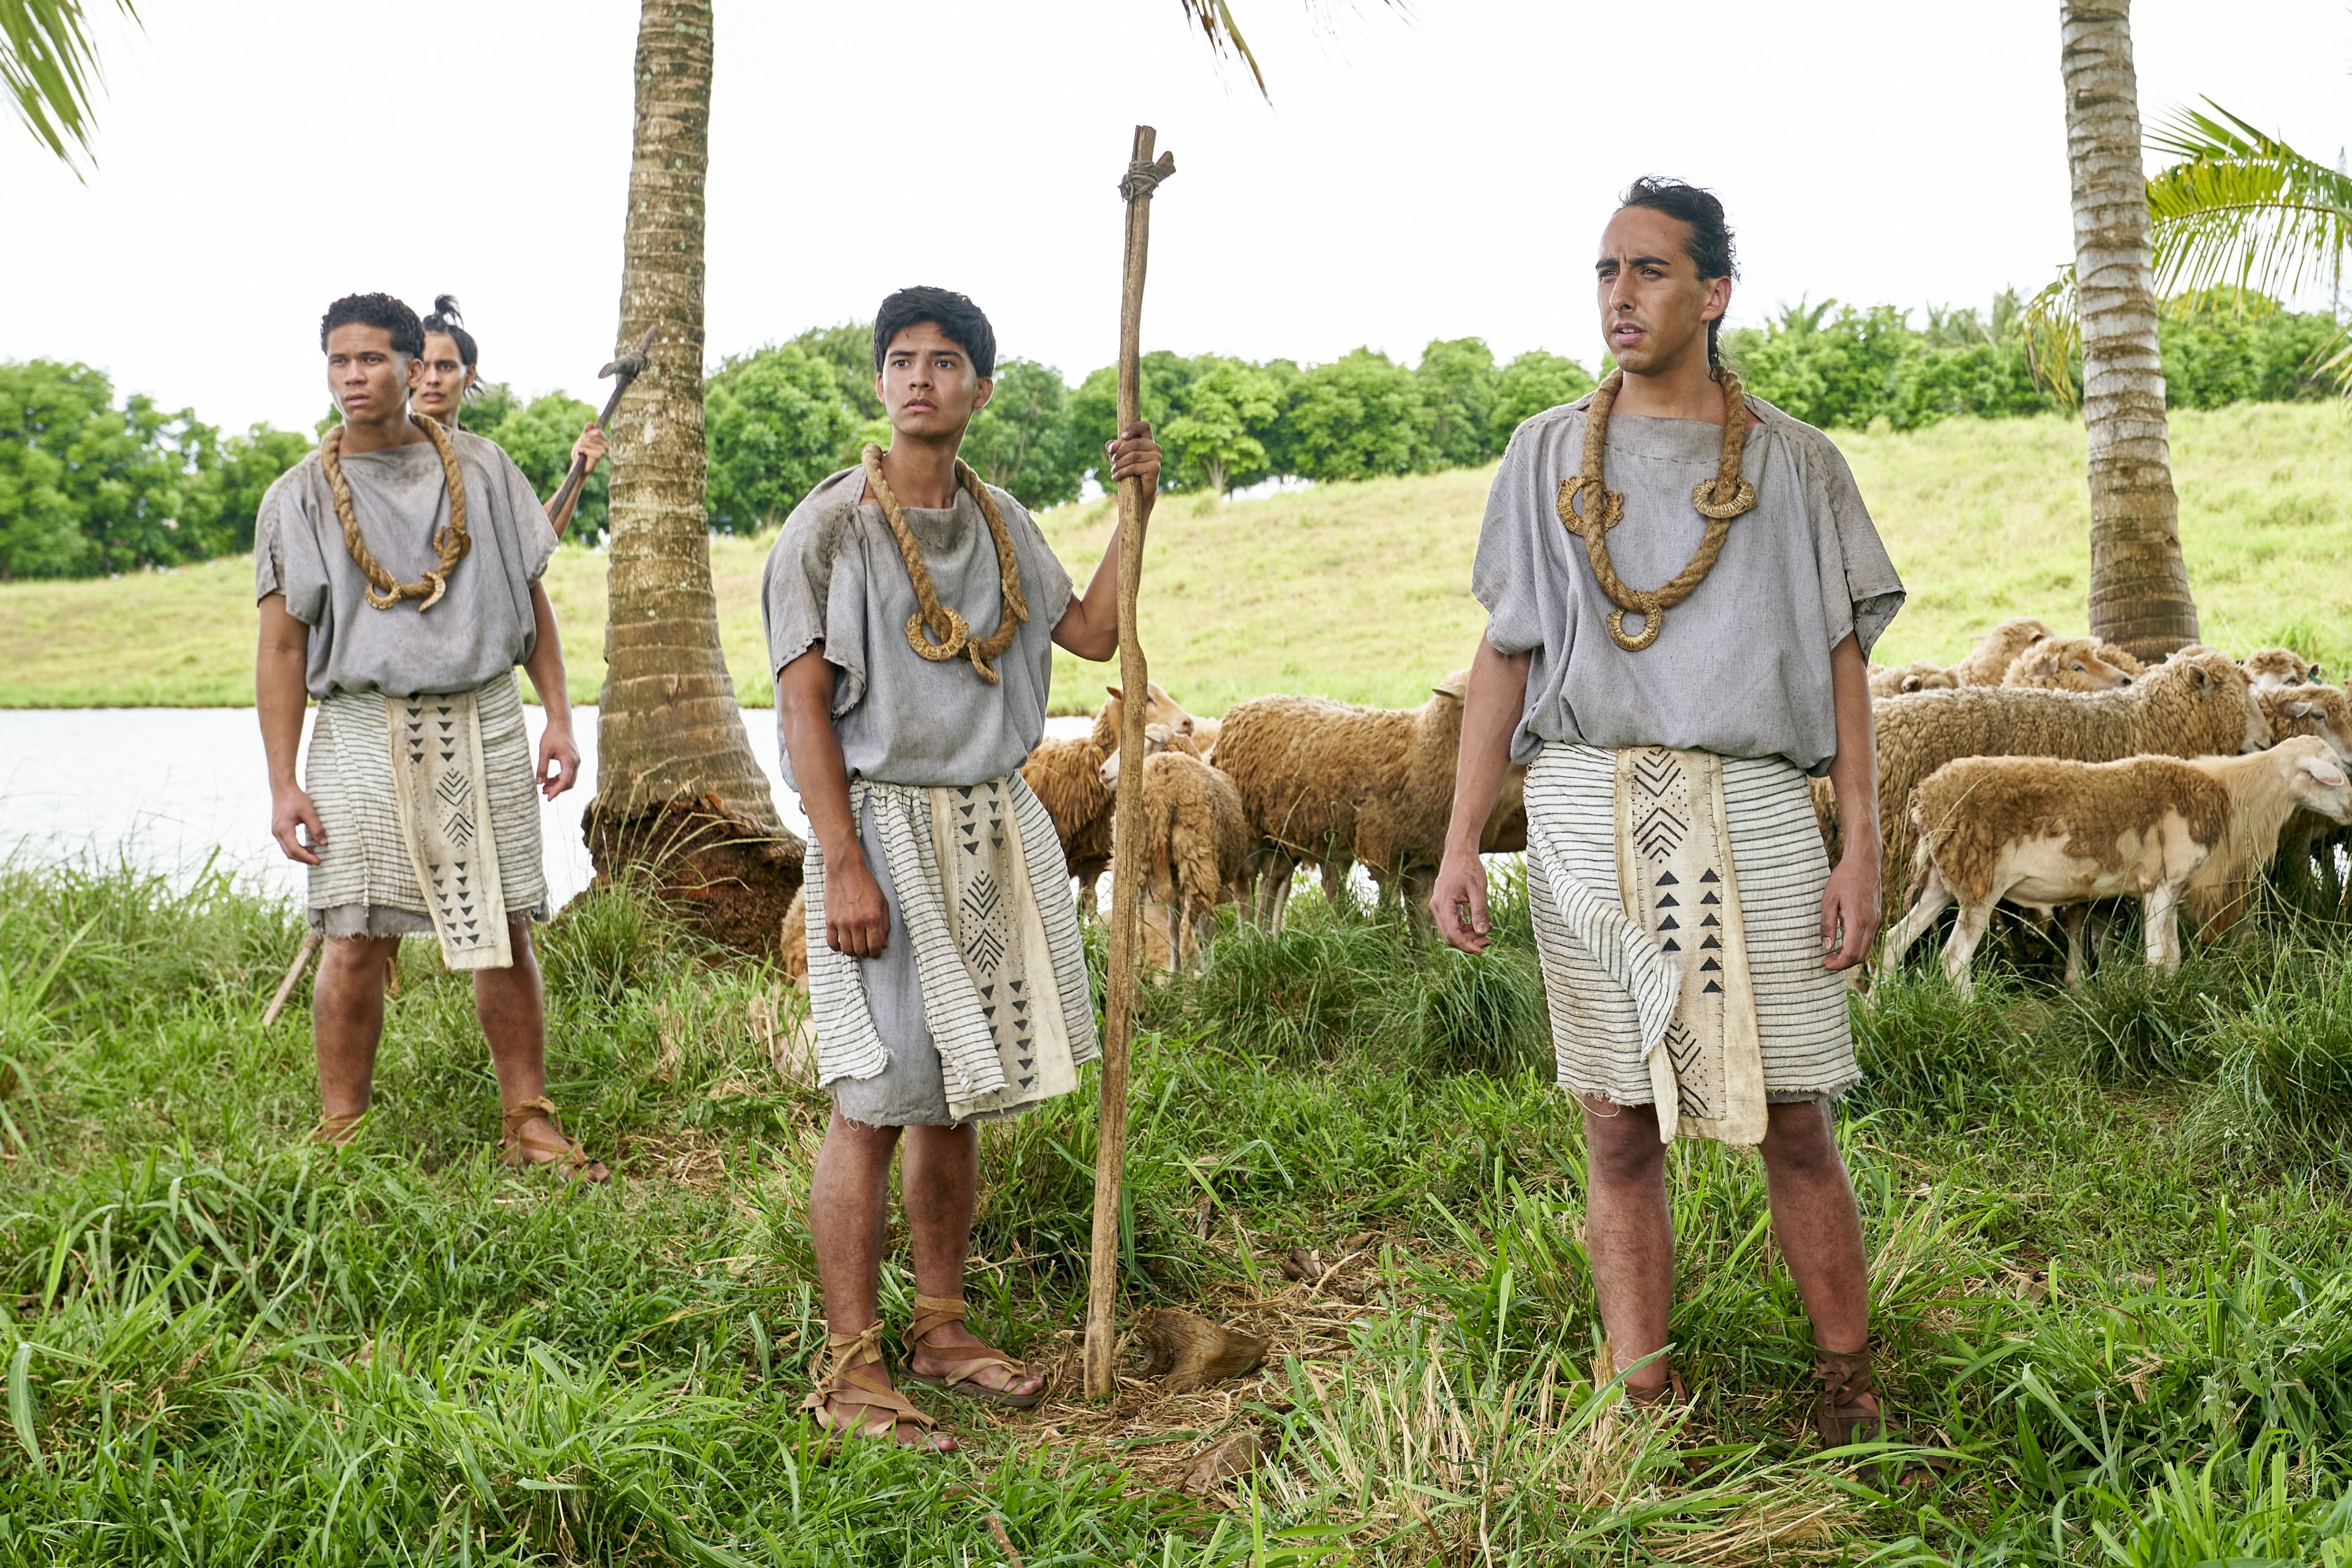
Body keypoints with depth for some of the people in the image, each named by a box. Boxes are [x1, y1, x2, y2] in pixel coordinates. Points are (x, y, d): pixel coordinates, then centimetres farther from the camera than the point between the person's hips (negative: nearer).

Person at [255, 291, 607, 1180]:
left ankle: (529, 1124, 12)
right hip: (364, 730, -1)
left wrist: (558, 717, 4)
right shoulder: (300, 498, 4)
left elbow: (531, 599, 13)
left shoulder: (480, 470, 8)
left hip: (484, 723, 1)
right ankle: (340, 1136, 10)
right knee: (354, 940, -2)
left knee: (505, 932, 2)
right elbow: (281, 647, 2)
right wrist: (283, 784, -4)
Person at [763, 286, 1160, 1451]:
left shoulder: (1000, 522, 12)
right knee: (875, 1102, -6)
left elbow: (1092, 632, 18)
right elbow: (803, 705, -11)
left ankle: (940, 1328, 24)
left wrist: (1136, 508, 7)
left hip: (995, 828, 6)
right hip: (883, 830, -6)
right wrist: (845, 868, -18)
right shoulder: (831, 525, -7)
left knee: (956, 1096, 12)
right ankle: (850, 1371, 2)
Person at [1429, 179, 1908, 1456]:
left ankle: (1850, 1391, 16)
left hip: (1751, 807, -1)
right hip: (1587, 810, 1)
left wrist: (1863, 847, -1)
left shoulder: (1794, 461, 8)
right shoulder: (1546, 456, 11)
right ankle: (1645, 1403, 12)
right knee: (1622, 1129, 3)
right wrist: (1461, 842, 4)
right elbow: (1503, 657, 10)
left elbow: (1841, 662, 7)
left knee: (1793, 1119, 0)